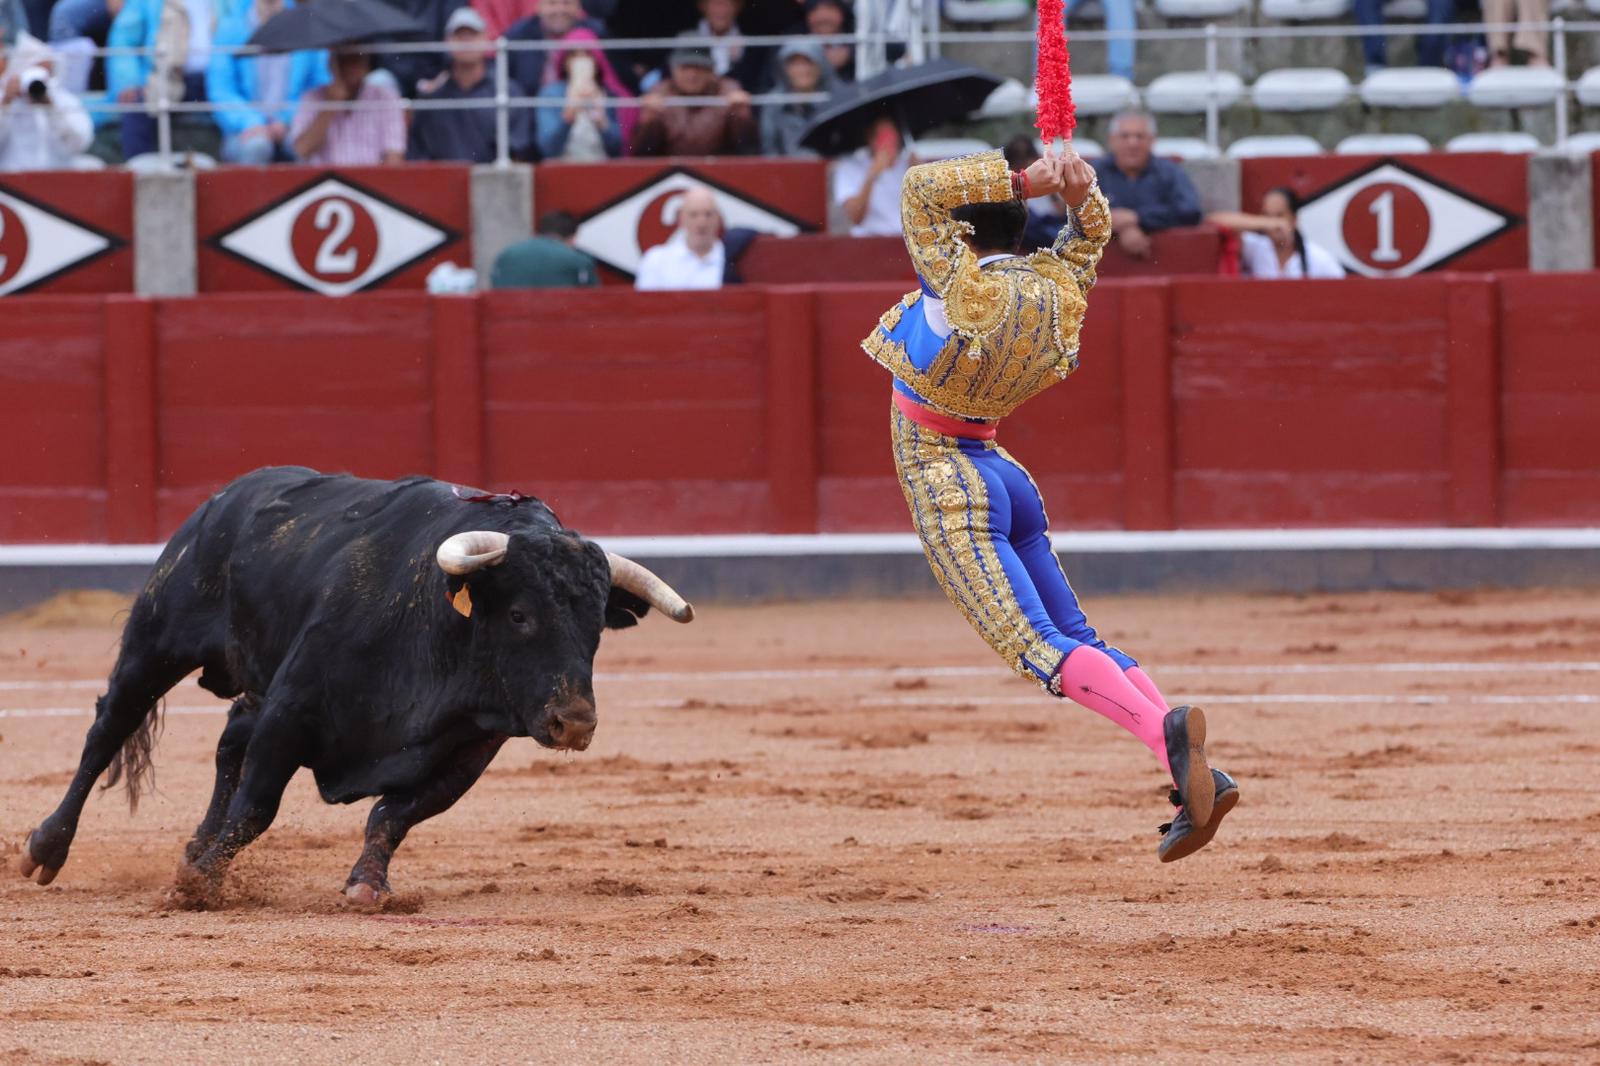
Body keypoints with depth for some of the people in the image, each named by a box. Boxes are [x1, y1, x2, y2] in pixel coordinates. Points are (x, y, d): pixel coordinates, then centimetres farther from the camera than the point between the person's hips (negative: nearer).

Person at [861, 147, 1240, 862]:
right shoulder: (1055, 288, 4)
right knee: (1077, 640, 8)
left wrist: (1023, 181, -18)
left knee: (1037, 645, -17)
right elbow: (1088, 234, 22)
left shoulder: (967, 288, -17)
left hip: (943, 478, -8)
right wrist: (1078, 192, 0)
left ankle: (1164, 732, -38)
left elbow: (921, 188, -17)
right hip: (1004, 475, 8)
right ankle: (1196, 777, -4)